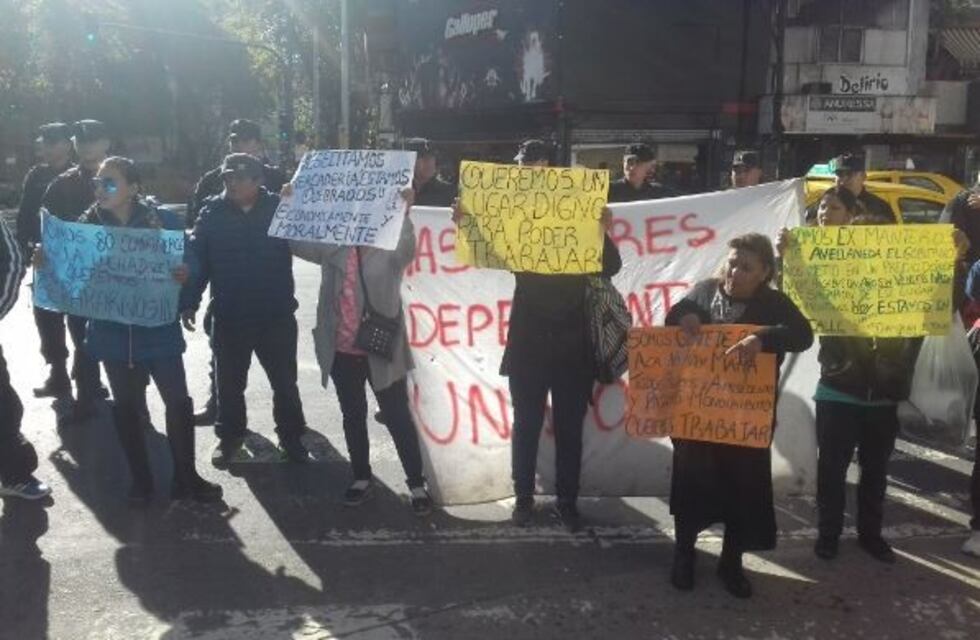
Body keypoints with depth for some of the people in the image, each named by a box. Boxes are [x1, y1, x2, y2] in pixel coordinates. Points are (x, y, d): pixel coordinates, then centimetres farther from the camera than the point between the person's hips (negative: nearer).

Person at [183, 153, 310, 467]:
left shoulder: (280, 208, -5)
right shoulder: (212, 212, -3)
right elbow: (196, 258, -3)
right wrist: (190, 301, -8)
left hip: (276, 315, -1)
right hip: (229, 317, 1)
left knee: (284, 382, 11)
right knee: (229, 383, 14)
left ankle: (291, 438, 26)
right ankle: (229, 438, 30)